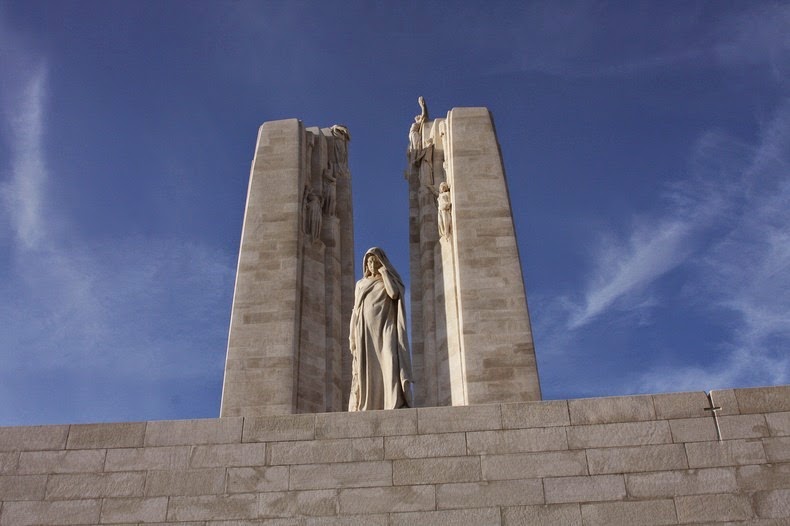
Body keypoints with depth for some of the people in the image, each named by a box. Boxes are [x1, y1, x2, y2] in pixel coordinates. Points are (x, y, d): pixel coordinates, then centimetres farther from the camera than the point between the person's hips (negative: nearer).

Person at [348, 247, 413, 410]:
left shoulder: (391, 280, 14)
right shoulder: (360, 284, 20)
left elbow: (394, 294, -11)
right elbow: (356, 311, 14)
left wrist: (383, 271, -1)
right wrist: (354, 338, 3)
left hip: (385, 329, -2)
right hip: (366, 332, 2)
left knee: (391, 365, -22)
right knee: (367, 370, -10)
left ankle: (398, 407, -31)